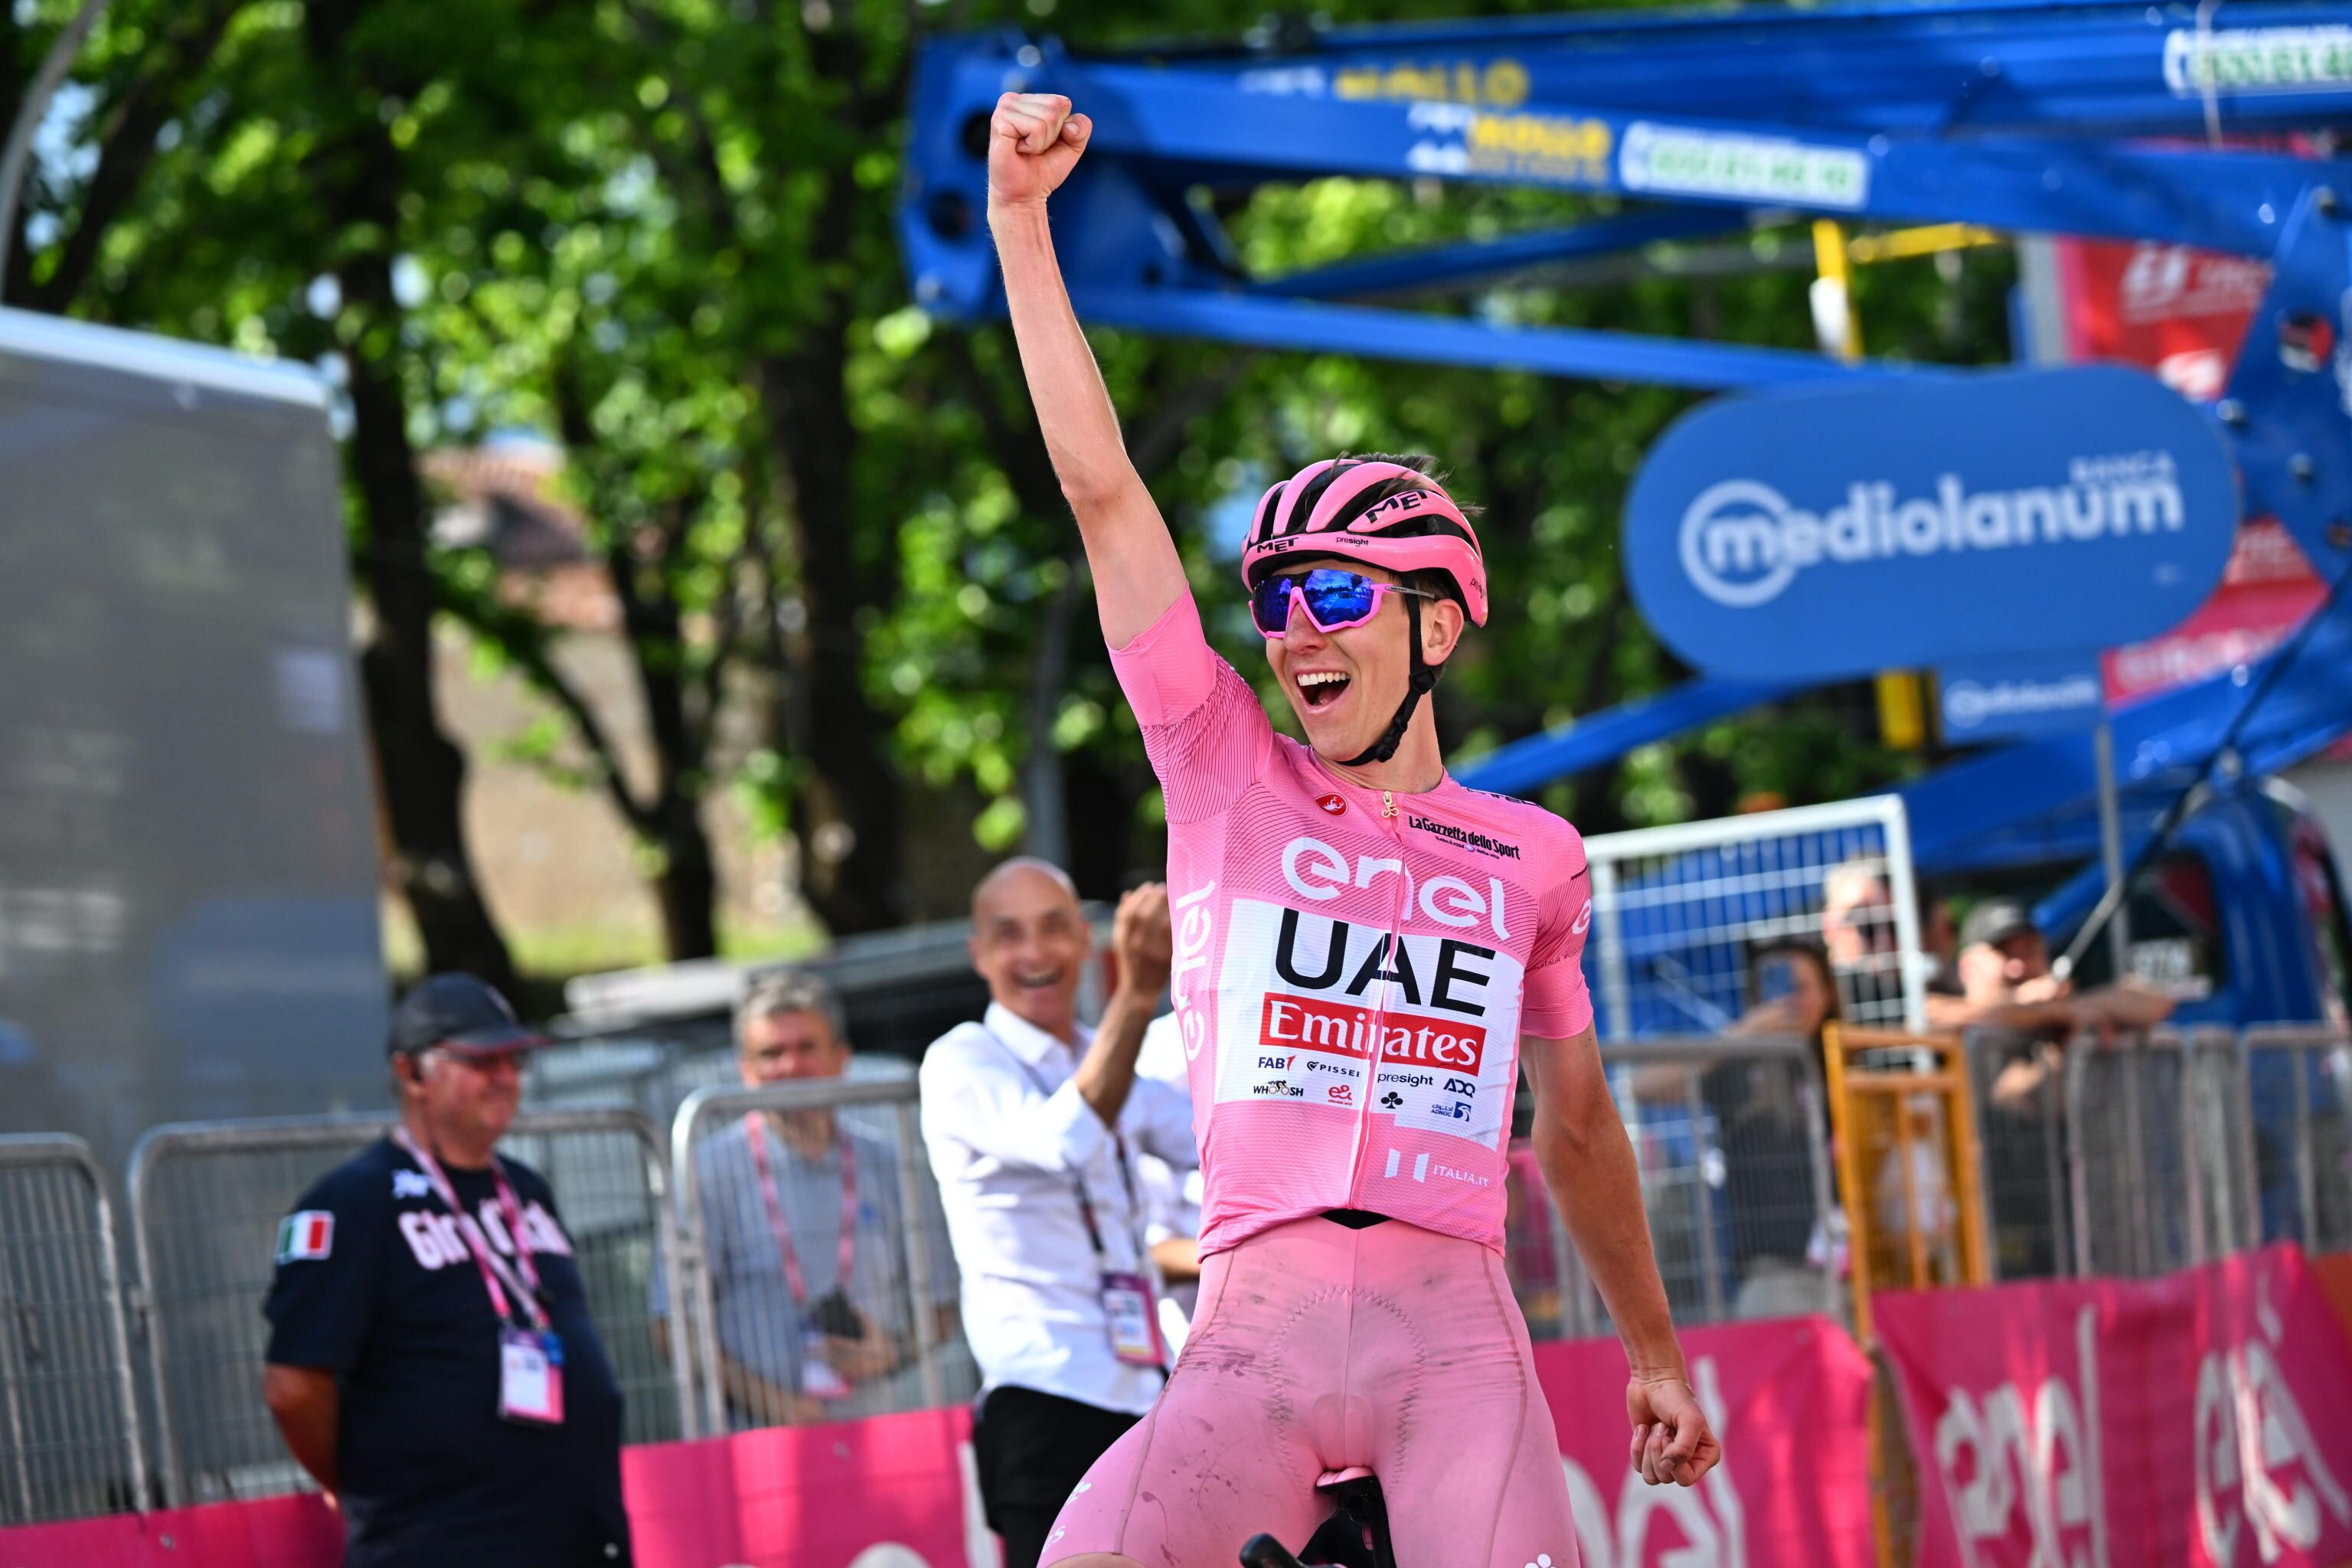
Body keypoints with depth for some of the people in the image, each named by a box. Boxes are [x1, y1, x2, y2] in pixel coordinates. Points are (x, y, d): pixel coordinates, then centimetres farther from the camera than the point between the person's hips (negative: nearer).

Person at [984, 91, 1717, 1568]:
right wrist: (1021, 224, 1)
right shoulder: (1228, 777, 10)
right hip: (1259, 1326, 0)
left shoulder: (1529, 856, 13)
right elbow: (1102, 490, 5)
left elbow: (1576, 1129, 26)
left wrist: (1656, 1358, 33)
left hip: (1457, 1336, 1)